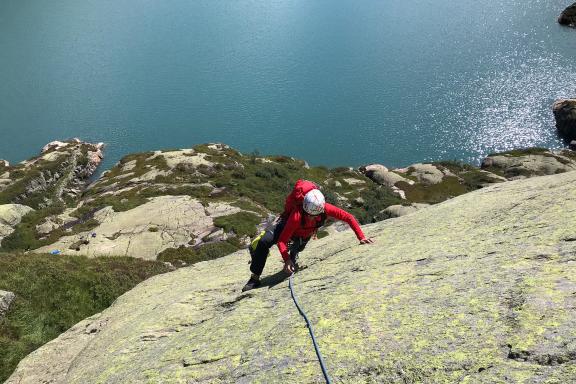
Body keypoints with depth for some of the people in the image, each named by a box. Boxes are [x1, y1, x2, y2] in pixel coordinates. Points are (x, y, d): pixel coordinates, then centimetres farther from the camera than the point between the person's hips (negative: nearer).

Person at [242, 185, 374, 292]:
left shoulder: (325, 209, -36)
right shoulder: (297, 216, -44)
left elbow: (349, 217, -27)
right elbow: (282, 240, -40)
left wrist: (361, 237, -31)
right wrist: (286, 260, -51)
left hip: (304, 236, 4)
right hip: (287, 225, -4)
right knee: (263, 242, -27)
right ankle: (255, 278, -14)